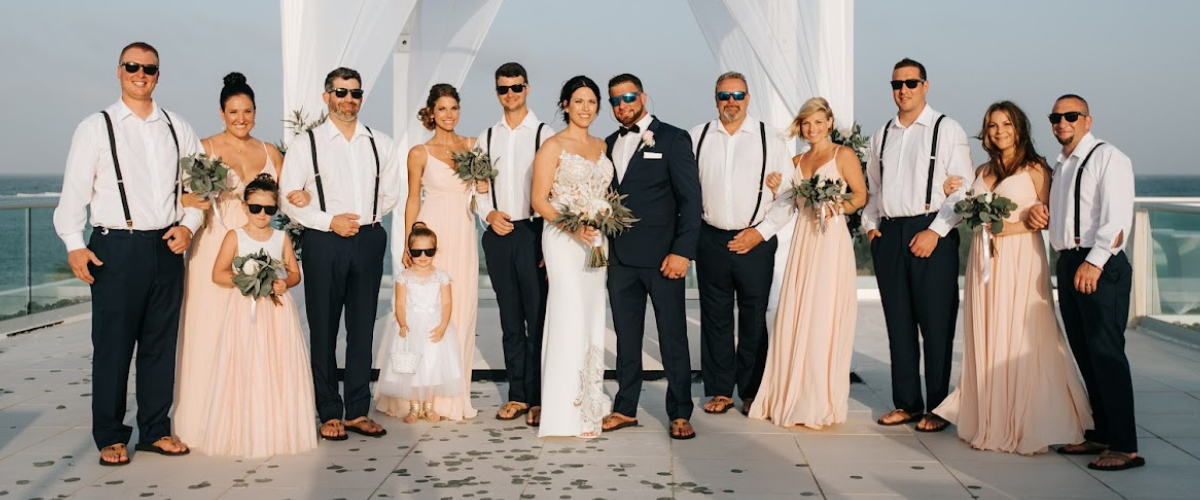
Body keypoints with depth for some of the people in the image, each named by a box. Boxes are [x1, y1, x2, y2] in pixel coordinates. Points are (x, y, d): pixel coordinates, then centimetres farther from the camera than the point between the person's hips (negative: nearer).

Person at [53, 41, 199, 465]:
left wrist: (189, 225, -4)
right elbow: (74, 191, -3)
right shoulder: (96, 127, 2)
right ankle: (110, 436, 13)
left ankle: (155, 430, 20)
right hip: (116, 247, -3)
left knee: (161, 343, 9)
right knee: (113, 345, 1)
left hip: (167, 246, 3)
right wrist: (74, 244, -12)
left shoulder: (178, 129, 12)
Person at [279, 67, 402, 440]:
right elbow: (289, 198, -1)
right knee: (323, 330, 2)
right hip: (324, 242, -2)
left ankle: (358, 412, 16)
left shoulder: (381, 144, 9)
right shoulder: (305, 143, 2)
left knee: (362, 329, 7)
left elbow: (390, 195, 13)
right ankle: (329, 413, 13)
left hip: (368, 241, 3)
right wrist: (329, 221, -11)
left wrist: (365, 217, -1)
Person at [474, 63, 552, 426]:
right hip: (498, 234, 4)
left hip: (533, 232, -4)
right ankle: (517, 395, 19)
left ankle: (538, 398, 6)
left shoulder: (545, 134, -2)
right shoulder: (487, 138, 13)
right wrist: (489, 214, -4)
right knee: (510, 320, 10)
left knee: (538, 318, -3)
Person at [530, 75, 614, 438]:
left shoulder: (601, 146, 14)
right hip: (563, 239, -6)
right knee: (571, 316, -11)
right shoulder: (553, 146, -4)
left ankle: (591, 401, 19)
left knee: (593, 318, 9)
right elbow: (539, 200, -8)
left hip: (596, 240, 6)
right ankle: (569, 412, -5)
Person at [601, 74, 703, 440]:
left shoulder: (673, 139, -2)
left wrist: (682, 251, -15)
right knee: (626, 336, 12)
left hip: (661, 256, -5)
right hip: (619, 257, 5)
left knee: (673, 337, 3)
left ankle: (680, 413, 13)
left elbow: (690, 199, -7)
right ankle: (625, 409, 22)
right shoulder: (609, 145, 14)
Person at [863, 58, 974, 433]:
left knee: (936, 324, -2)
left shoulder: (946, 129, -1)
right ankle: (906, 403, 18)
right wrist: (870, 224, 8)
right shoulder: (882, 136, 16)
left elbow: (963, 189, -7)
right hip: (888, 234, 5)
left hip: (931, 235, -5)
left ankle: (938, 408, 8)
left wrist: (935, 231, -14)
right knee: (899, 323, 9)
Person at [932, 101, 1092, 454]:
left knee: (1020, 340, -5)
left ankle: (1025, 426, 4)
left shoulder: (1035, 169, -1)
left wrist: (1017, 227, -18)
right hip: (984, 259, 6)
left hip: (1020, 257, -6)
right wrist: (953, 195, 5)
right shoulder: (983, 171, 16)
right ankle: (990, 423, 16)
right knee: (985, 339, 6)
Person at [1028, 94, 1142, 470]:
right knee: (1084, 353, 12)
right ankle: (1101, 434, 21)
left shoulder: (1108, 158, -7)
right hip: (1067, 263, 8)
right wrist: (1040, 214, 8)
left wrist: (1094, 263, -25)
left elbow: (1118, 218, -17)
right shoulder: (1059, 166, 19)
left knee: (1106, 352, -9)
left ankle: (1125, 446, -4)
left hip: (1100, 267, -8)